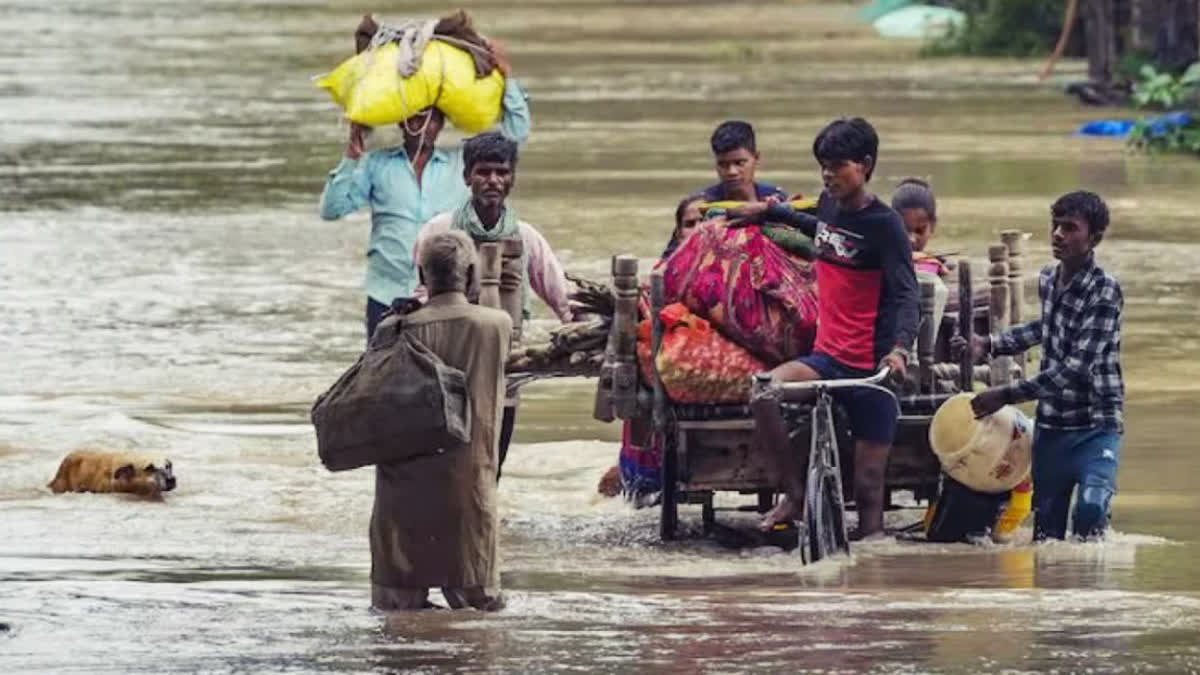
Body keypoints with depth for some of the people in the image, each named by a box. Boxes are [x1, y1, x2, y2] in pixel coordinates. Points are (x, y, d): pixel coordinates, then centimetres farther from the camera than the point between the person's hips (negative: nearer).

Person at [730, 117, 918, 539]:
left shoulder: (884, 224, -11)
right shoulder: (830, 205, 9)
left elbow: (905, 294, -20)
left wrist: (900, 348, -37)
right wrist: (770, 213, 39)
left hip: (869, 368, -6)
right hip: (827, 357, 6)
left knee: (869, 485, -5)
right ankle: (795, 494, -5)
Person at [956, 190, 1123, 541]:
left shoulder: (1104, 291, -16)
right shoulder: (1048, 279, 7)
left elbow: (1077, 367, -23)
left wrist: (1007, 395, -21)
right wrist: (989, 344, 20)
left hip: (1095, 426, -7)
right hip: (1051, 426, 7)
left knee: (1091, 507, -28)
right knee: (1046, 527, 6)